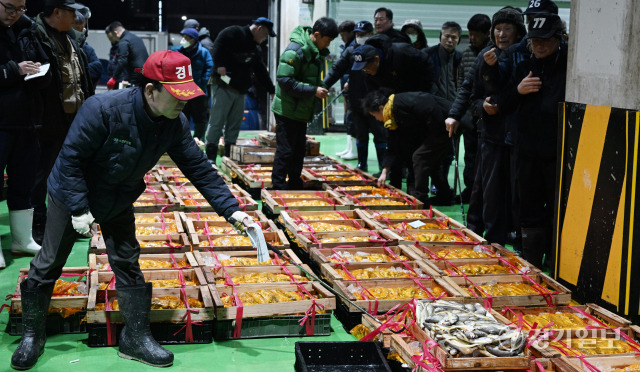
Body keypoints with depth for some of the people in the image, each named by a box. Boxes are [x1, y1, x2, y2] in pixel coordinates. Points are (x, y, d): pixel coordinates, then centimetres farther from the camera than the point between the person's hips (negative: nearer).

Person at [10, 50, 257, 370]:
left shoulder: (175, 125, -17)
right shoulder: (103, 110, -35)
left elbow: (200, 169, -11)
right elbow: (70, 158, -26)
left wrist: (231, 210, -18)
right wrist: (78, 209, -25)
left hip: (119, 203, 5)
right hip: (71, 197, -4)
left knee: (128, 265, 5)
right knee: (48, 265, 6)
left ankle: (135, 338, 19)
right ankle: (32, 336, 25)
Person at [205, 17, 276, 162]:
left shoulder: (254, 48, 22)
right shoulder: (234, 33, -4)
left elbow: (261, 72, 26)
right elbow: (218, 45, -18)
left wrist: (272, 90, 24)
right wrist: (219, 65, -24)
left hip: (240, 90, 9)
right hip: (223, 86, -9)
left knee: (235, 123, 8)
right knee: (217, 121, -8)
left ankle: (229, 155, 14)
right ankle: (210, 155, -6)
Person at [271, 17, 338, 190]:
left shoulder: (316, 52, 10)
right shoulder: (294, 50, -20)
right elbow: (285, 81, -24)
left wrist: (321, 87, 5)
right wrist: (313, 91, -24)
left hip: (301, 111, 9)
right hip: (287, 110, -9)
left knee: (299, 150, 15)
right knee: (285, 151, -5)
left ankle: (295, 185, 25)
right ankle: (278, 188, 3)